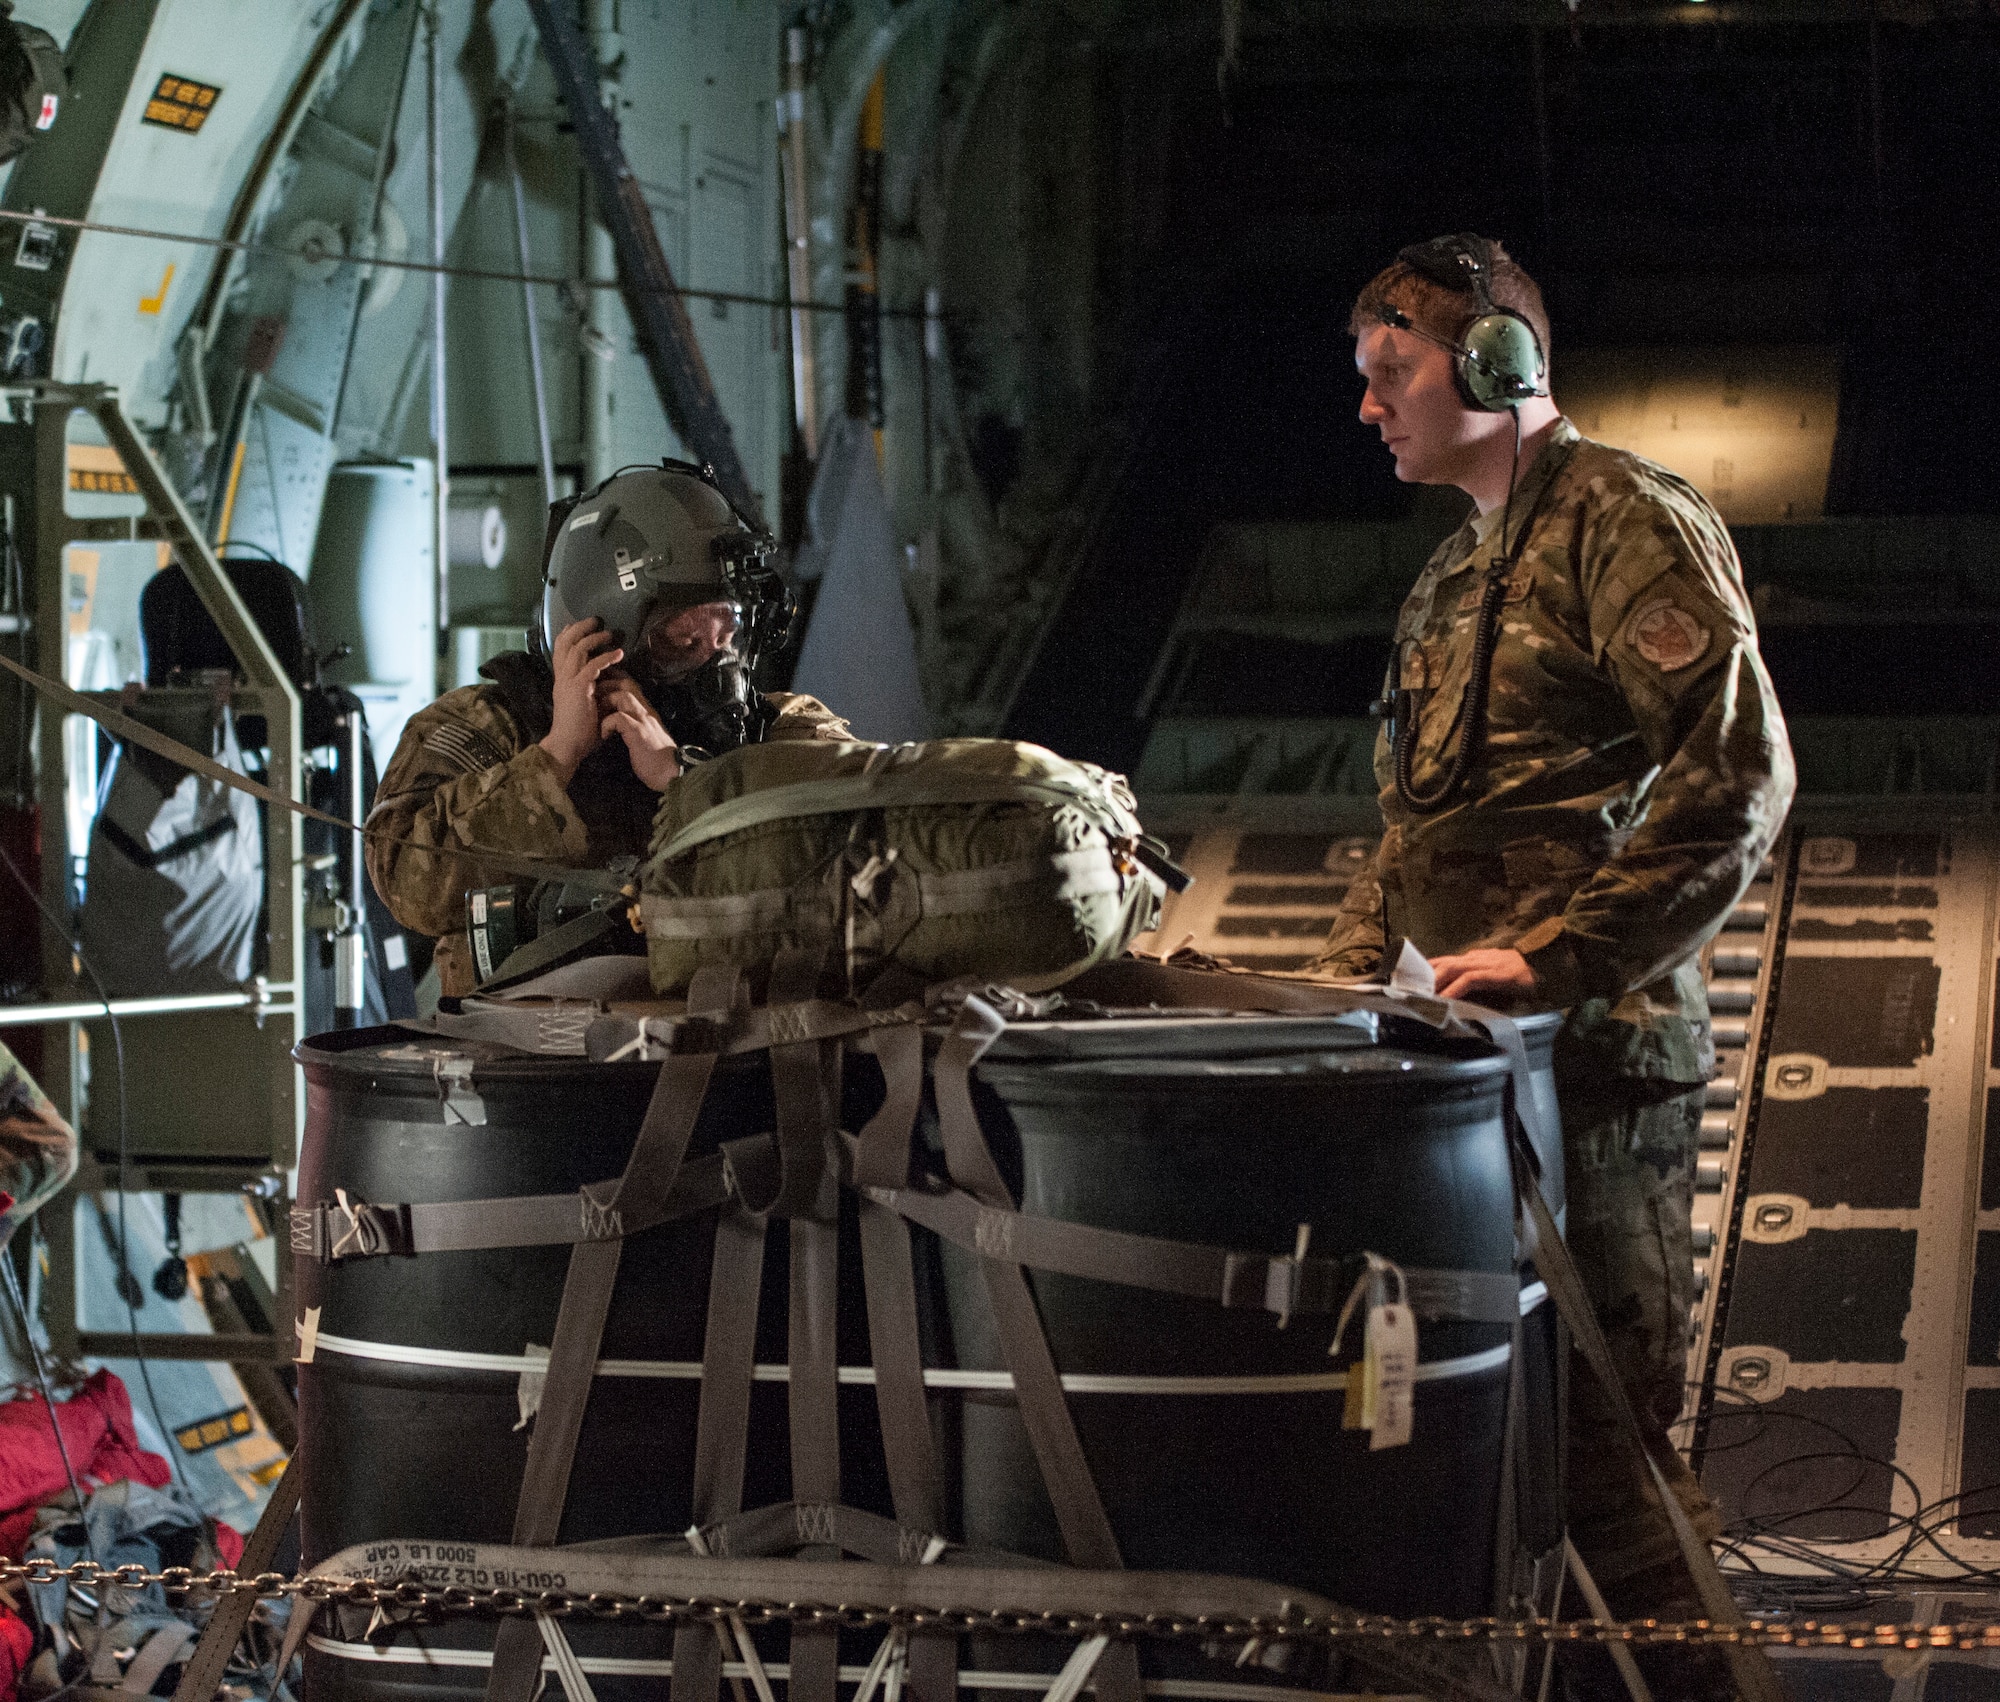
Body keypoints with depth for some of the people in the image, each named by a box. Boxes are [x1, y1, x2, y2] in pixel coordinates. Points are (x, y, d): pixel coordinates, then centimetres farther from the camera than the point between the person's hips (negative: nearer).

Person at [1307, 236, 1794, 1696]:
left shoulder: (1625, 519, -8)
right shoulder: (1459, 574, 21)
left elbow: (1737, 776, -19)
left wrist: (1552, 955, -22)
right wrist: (1347, 972, 15)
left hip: (1592, 1054, -9)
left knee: (1601, 1423, -9)